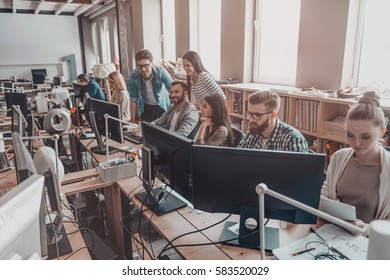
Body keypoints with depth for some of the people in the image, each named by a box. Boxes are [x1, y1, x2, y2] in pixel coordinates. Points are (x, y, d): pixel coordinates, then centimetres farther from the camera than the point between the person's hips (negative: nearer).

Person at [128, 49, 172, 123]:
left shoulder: (160, 72, -23)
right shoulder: (133, 76, -17)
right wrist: (133, 120, -7)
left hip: (162, 107, -1)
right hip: (146, 108, 1)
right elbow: (133, 99, -11)